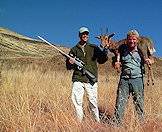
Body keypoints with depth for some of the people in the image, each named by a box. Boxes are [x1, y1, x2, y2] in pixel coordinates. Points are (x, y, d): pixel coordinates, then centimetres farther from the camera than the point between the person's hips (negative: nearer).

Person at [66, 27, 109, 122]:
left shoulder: (94, 48, 11)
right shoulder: (74, 49, 13)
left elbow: (101, 60, 0)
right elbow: (68, 67, 16)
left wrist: (104, 49, -15)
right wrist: (70, 63, -8)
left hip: (91, 80, -1)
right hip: (78, 79, 1)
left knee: (93, 101, -1)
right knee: (76, 100, -3)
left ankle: (98, 121, 14)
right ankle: (80, 121, 13)